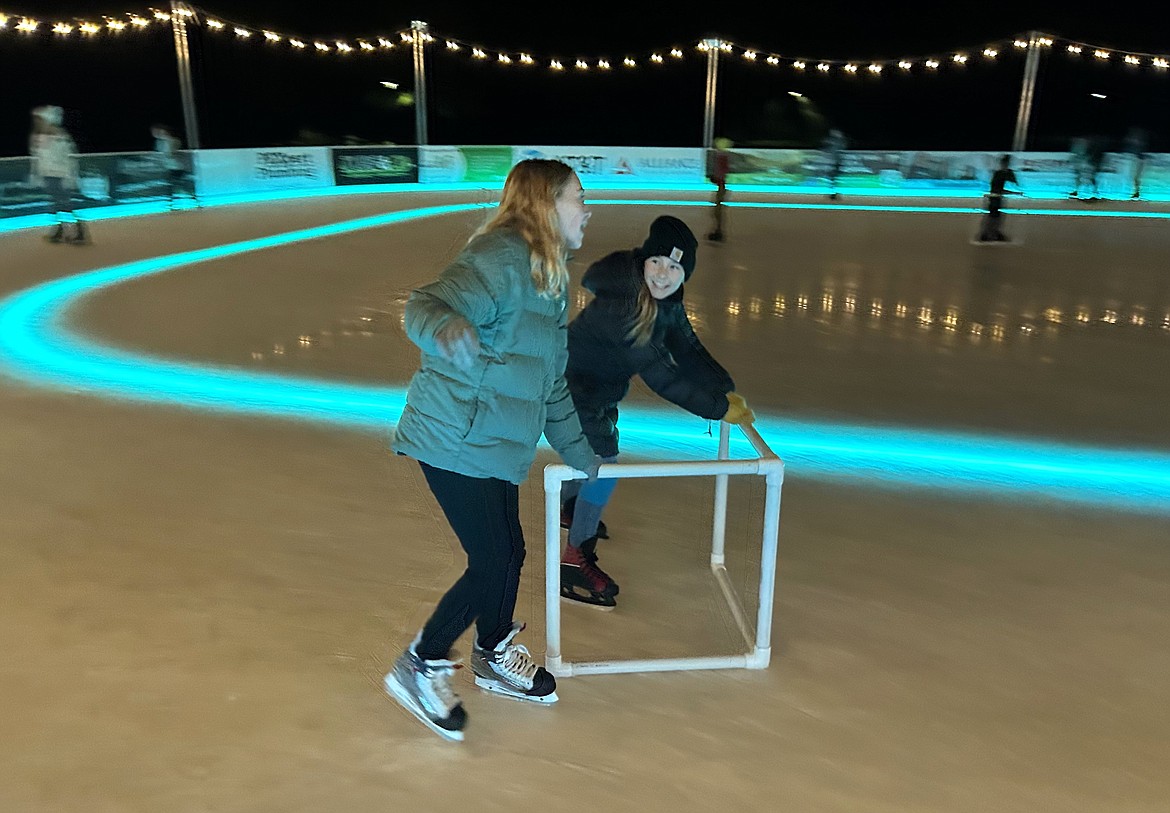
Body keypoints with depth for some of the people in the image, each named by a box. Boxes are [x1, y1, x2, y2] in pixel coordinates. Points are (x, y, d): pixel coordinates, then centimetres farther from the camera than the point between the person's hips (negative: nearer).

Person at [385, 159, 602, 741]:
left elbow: (553, 383, 21)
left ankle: (494, 657, 40)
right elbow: (425, 307, -30)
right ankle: (420, 667, 18)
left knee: (509, 553, 15)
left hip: (495, 445, 9)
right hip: (454, 440, -9)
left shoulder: (551, 278, 15)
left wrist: (579, 453, 24)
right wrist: (447, 329, -54)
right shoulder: (501, 256, -16)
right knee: (491, 564, -4)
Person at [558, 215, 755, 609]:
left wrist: (727, 390, -14)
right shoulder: (620, 304, -36)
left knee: (597, 454, 28)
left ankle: (569, 504, 57)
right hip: (571, 386, -9)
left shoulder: (666, 299, -8)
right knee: (602, 465, -12)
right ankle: (575, 564, 1)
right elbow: (661, 375, -35)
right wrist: (719, 409, -31)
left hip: (600, 388, 10)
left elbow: (688, 349, -3)